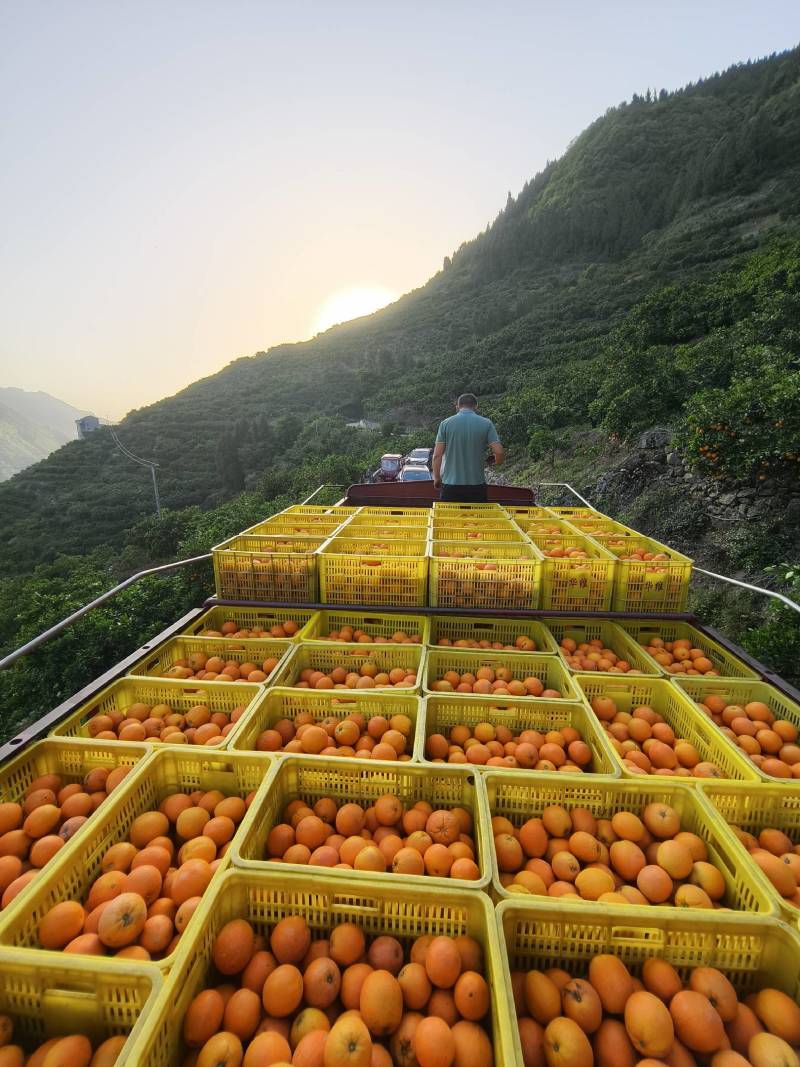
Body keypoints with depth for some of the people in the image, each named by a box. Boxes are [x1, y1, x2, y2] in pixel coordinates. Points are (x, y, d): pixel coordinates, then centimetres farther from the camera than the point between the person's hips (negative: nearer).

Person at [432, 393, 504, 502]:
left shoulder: (445, 424, 0)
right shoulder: (486, 424, 0)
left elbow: (437, 455, -3)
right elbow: (499, 452, -7)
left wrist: (437, 478, 10)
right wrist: (496, 462, 16)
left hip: (450, 485, 0)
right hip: (477, 485, 0)